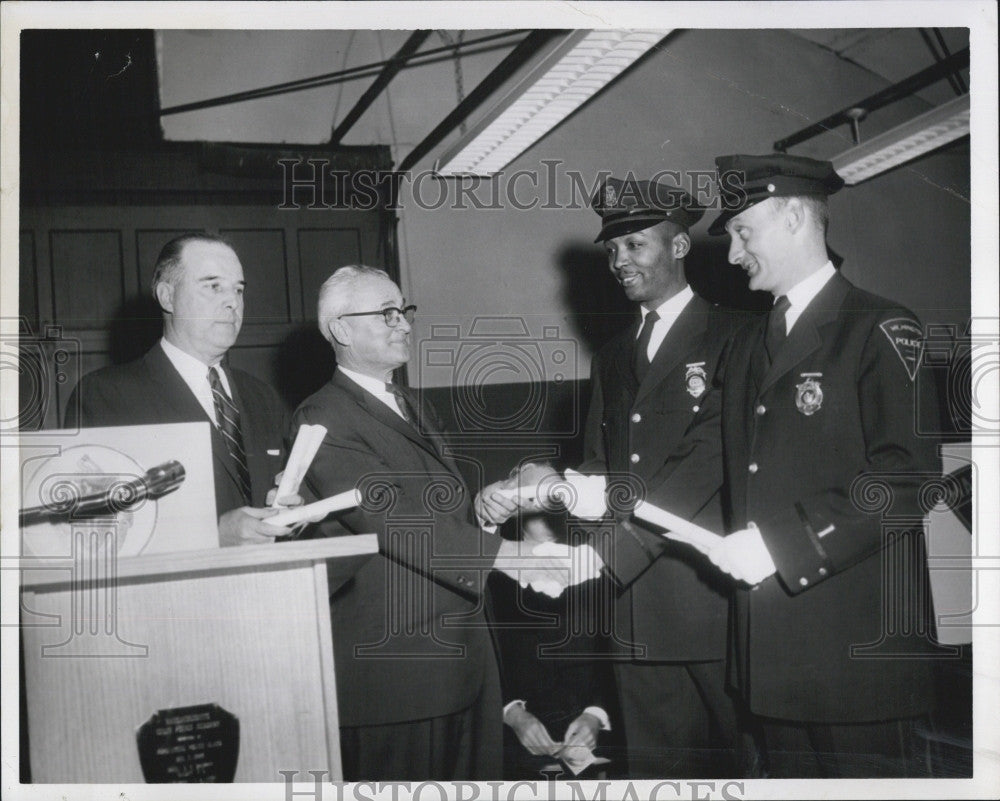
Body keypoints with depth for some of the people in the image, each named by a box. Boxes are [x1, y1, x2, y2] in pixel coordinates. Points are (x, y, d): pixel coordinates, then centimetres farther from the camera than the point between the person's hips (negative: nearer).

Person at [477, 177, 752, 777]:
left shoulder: (733, 338, -3)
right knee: (657, 762, 12)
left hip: (717, 596, -5)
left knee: (745, 757, 5)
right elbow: (600, 470, 16)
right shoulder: (613, 358, 18)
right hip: (637, 610, 6)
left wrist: (608, 551, -19)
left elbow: (713, 464, -13)